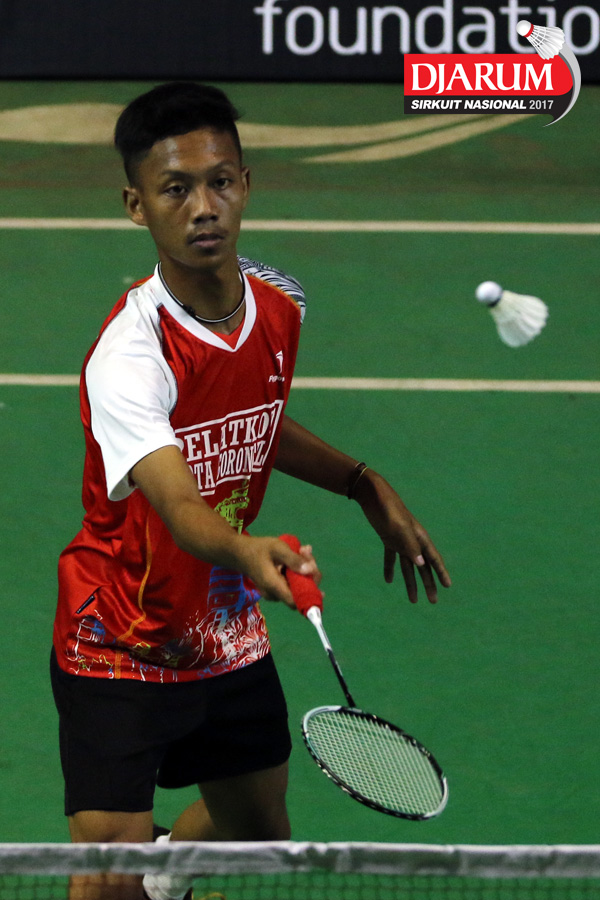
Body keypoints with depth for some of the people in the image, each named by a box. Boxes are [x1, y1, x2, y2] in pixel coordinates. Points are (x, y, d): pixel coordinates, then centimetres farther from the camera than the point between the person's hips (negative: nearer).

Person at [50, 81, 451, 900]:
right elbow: (180, 508, -44)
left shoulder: (279, 303, -5)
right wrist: (247, 551, -64)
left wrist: (367, 487, 11)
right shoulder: (128, 355, -30)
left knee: (257, 828, 21)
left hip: (230, 638, 7)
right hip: (123, 643, -7)